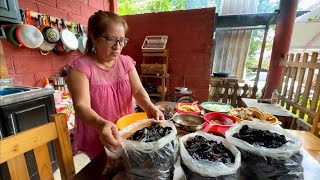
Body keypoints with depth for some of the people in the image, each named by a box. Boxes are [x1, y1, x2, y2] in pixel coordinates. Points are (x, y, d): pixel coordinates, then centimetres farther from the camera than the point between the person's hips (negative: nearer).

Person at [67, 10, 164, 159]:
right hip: (96, 140, -3)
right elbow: (81, 106, -24)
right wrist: (101, 124, -45)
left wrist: (149, 107, -32)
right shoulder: (80, 66, -16)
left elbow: (138, 90, -11)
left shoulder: (126, 62, -3)